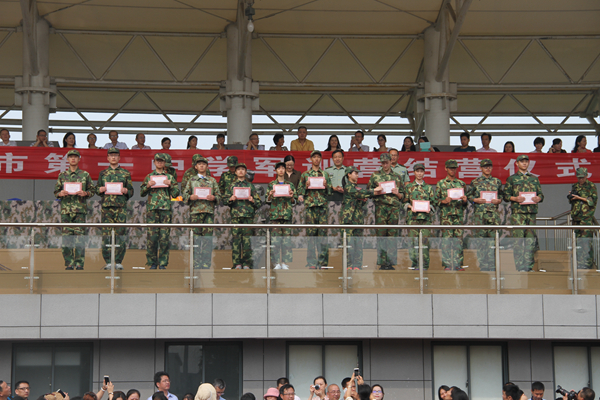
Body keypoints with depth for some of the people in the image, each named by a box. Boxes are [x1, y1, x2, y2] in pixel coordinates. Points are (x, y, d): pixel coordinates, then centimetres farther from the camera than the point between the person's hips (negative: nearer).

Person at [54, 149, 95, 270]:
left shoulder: (85, 175, 8)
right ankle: (69, 264, 5)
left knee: (79, 235, -7)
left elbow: (93, 190, 10)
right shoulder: (62, 175, 12)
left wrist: (85, 193, -9)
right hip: (66, 209, 2)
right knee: (67, 236, 0)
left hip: (80, 209, -2)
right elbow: (56, 191, 16)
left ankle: (79, 263, -3)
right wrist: (61, 194, -6)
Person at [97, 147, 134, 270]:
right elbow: (97, 189, 18)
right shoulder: (103, 173, 15)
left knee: (121, 233, -4)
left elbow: (131, 191, 13)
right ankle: (108, 262, 1)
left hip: (121, 206, -1)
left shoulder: (125, 173, 12)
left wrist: (125, 190, -8)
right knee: (106, 233, -4)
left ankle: (118, 262, 1)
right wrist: (101, 189, -3)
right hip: (106, 206, 1)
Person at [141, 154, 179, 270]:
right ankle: (152, 262, 3)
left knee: (164, 237, -3)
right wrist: (148, 186, -4)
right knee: (152, 236, -5)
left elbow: (176, 194, 11)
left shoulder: (170, 177, 14)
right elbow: (142, 193, 13)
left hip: (166, 209, 0)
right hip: (152, 209, 0)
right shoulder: (149, 177, 14)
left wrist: (170, 185, -6)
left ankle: (163, 263, 3)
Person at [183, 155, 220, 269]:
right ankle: (196, 265, 2)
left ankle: (206, 264, -3)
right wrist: (190, 197, -10)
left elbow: (219, 196, 12)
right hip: (195, 211, 0)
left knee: (208, 237, -5)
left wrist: (213, 198, -9)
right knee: (196, 237, -2)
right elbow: (185, 195, 10)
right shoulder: (191, 180, 14)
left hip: (209, 211, 0)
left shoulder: (212, 180, 15)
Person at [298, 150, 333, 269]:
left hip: (323, 206, 1)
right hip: (310, 206, -1)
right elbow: (300, 192, 10)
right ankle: (311, 262, -2)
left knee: (323, 233, -3)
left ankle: (322, 261, 0)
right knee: (311, 233, -4)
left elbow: (330, 192, 14)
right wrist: (306, 186, -7)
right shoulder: (305, 175, 12)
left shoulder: (326, 175, 15)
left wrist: (326, 185, -5)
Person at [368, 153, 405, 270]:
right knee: (381, 235, -5)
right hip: (380, 207, -1)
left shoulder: (397, 177, 15)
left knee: (392, 235, -1)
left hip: (394, 208, 1)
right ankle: (382, 262, -3)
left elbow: (402, 195, 18)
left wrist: (397, 193, -3)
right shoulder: (375, 176, 11)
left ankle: (391, 262, 2)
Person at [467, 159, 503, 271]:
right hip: (479, 213, -1)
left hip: (494, 213, 1)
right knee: (480, 238, -2)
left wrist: (499, 200, -1)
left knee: (493, 238, -4)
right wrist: (476, 200, -7)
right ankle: (483, 264, 3)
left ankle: (492, 265, -1)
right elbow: (468, 195, 10)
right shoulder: (475, 182, 7)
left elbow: (502, 194, 19)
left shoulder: (497, 182, 13)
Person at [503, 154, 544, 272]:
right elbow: (506, 196, 4)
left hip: (532, 212, 4)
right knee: (518, 240, -8)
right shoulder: (512, 179, 7)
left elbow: (541, 194, 17)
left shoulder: (534, 179, 17)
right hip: (517, 212, -4)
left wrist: (538, 198, -6)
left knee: (531, 240, 3)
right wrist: (516, 198, -14)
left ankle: (528, 265, 8)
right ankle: (519, 266, -8)